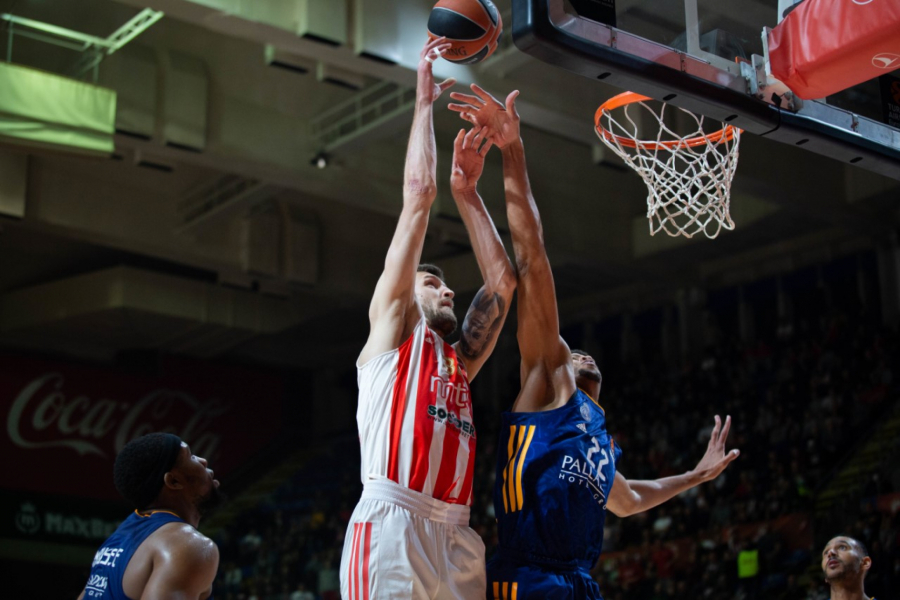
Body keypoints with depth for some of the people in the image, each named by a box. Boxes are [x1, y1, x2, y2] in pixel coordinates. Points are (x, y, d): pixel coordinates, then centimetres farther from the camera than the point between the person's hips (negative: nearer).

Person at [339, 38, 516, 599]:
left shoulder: (458, 360, 27)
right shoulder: (391, 324, 12)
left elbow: (502, 282, 27)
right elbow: (418, 195, 10)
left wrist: (467, 192, 28)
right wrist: (425, 101, 17)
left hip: (455, 535, 7)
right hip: (392, 526, -7)